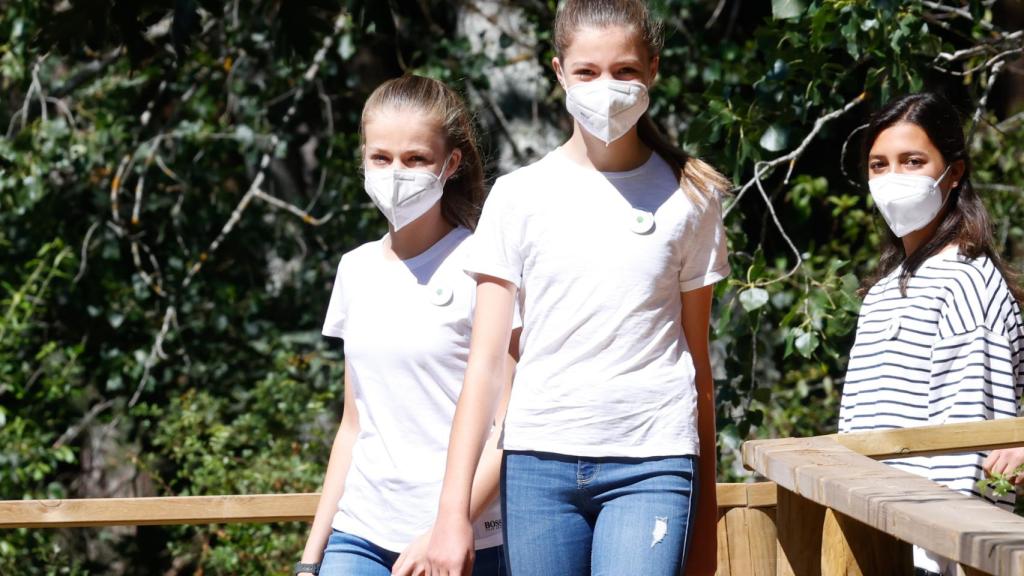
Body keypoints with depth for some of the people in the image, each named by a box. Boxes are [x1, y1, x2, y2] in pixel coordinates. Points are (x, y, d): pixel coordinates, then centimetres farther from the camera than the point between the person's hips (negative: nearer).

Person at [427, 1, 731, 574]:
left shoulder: (688, 197, 6)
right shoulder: (519, 196, 4)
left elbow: (697, 358, 10)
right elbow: (486, 363, 2)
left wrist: (706, 504, 12)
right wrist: (453, 512, -5)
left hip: (651, 464, -1)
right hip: (539, 462, 1)